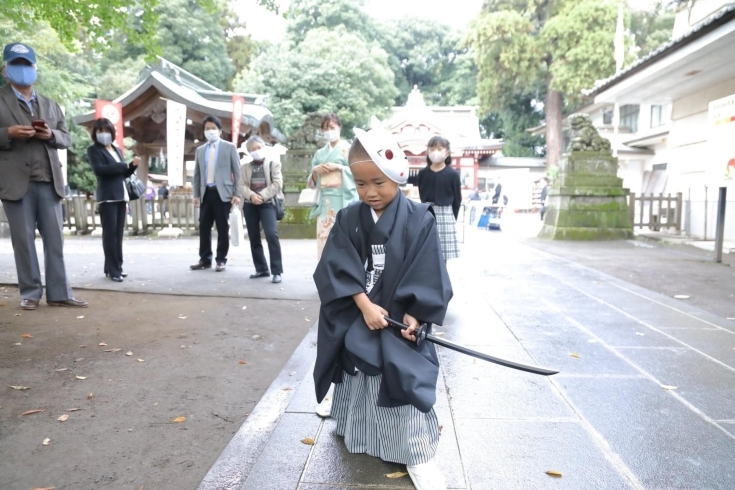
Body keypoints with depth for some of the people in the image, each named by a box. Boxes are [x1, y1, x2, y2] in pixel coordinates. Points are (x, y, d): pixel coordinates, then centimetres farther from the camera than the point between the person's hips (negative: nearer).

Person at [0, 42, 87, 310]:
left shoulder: (50, 104, 19)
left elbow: (67, 138, 16)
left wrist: (51, 135, -4)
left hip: (49, 181, 3)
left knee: (55, 239, 2)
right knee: (23, 240, 2)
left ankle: (59, 293, 7)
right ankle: (30, 293, 11)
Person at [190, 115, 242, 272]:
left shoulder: (229, 147, 3)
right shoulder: (200, 150, 14)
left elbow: (237, 172, -1)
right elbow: (197, 174, 15)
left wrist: (237, 193, -8)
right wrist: (196, 194, 8)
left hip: (222, 192, -4)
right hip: (206, 193, 4)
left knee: (222, 228, 1)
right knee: (204, 227, 5)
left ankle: (221, 260, 10)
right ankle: (205, 259, 15)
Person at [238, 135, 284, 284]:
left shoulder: (273, 163, 7)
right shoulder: (245, 167, 16)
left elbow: (277, 183, -4)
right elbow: (241, 185, 3)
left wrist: (262, 196, -14)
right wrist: (252, 195, -17)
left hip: (267, 203, -4)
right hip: (249, 204, 4)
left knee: (271, 234, -19)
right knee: (254, 238, 5)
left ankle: (276, 271, -14)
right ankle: (261, 269, 15)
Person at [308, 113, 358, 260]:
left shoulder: (348, 149, 5)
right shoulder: (319, 153, 18)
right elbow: (313, 181, 19)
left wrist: (338, 167, -11)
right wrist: (315, 171, -1)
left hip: (342, 198, -5)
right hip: (325, 199, 5)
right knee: (324, 235, 0)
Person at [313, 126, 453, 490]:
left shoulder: (419, 220, -11)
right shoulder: (348, 220, -4)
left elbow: (427, 275, -11)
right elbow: (339, 269, -10)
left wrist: (414, 314, -18)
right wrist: (365, 305, -19)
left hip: (401, 322, -3)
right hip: (355, 320, 3)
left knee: (405, 384, -2)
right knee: (357, 382, 18)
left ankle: (418, 455, 15)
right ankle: (354, 434, 44)